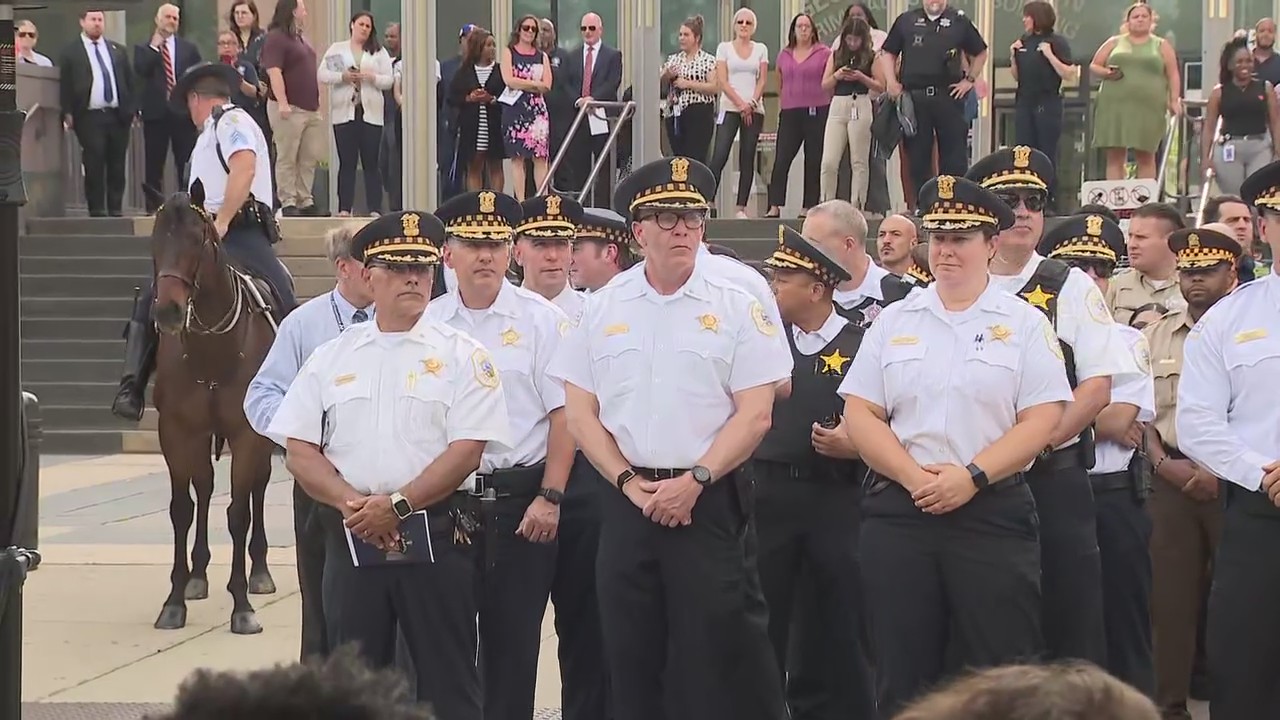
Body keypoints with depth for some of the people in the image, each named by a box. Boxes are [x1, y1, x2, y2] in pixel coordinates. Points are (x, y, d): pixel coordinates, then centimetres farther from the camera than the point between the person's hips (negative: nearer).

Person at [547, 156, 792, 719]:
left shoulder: (735, 306, 0)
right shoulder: (604, 308, 7)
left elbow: (754, 415, -4)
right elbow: (580, 412, 6)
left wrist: (694, 480, -12)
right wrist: (630, 483, -5)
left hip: (709, 501, -3)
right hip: (627, 499, 3)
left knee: (718, 655, -4)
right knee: (631, 657, 7)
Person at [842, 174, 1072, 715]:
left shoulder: (1024, 324, 4)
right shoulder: (894, 322, 11)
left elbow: (1042, 419, -4)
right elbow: (859, 413, 5)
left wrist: (973, 476, -15)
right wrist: (914, 476, -9)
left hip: (994, 514, -2)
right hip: (898, 513, 2)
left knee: (1000, 673, -2)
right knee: (903, 675, 5)